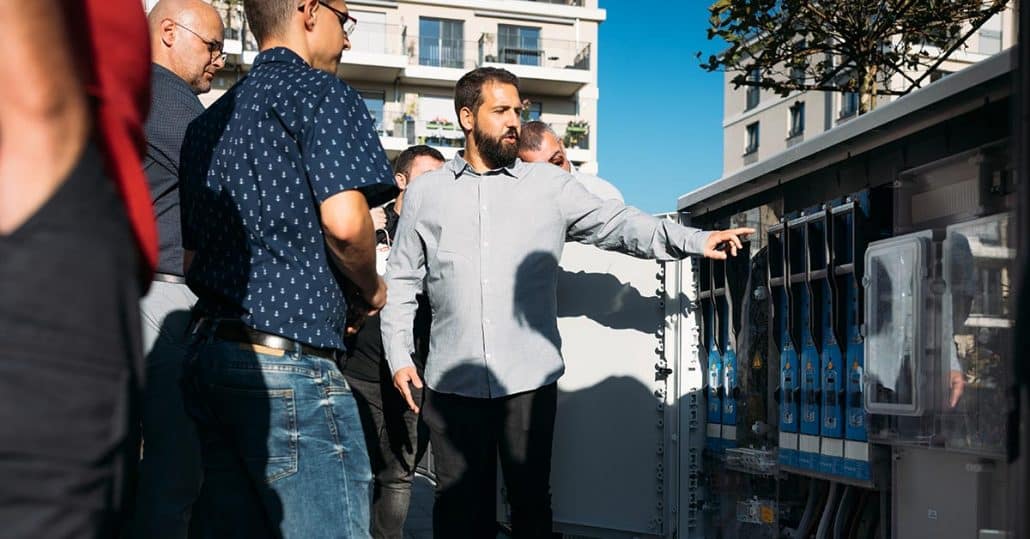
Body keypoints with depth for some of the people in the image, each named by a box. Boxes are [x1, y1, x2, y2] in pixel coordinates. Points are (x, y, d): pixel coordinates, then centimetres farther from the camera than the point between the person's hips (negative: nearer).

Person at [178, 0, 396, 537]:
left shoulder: (208, 120, 19)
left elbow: (189, 258, 19)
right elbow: (344, 221, -19)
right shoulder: (321, 91, -4)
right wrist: (372, 290, -2)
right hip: (289, 362, -8)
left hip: (207, 355, 8)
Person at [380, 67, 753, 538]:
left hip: (530, 380, 0)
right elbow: (402, 279, 11)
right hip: (452, 382, 1)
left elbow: (617, 225, 1)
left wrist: (694, 241, -10)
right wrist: (399, 356, 3)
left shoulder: (549, 185, 6)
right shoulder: (425, 192, 9)